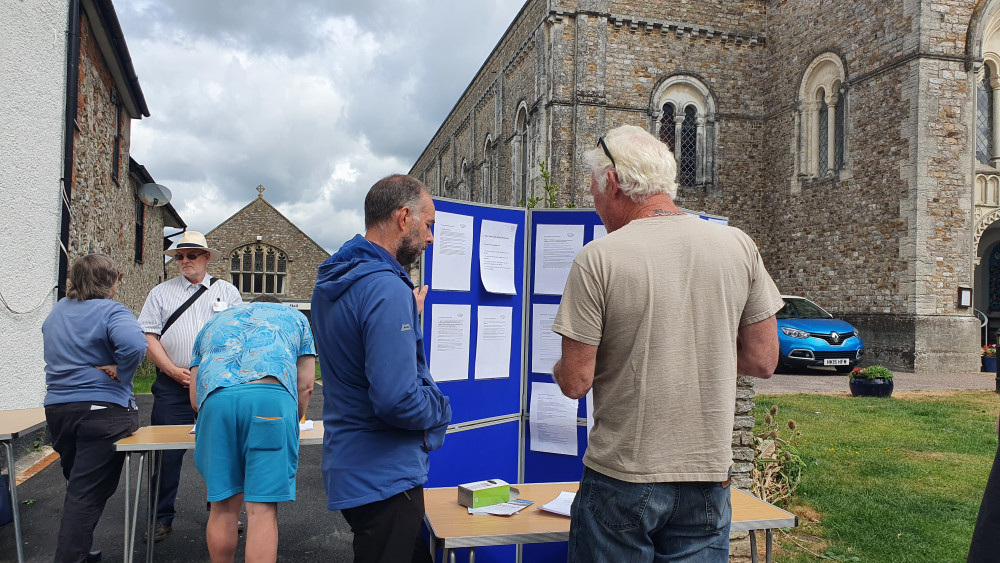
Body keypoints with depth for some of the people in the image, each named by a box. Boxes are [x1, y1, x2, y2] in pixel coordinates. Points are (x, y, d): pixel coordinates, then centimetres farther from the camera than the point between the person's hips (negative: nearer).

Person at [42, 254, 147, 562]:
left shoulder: (58, 310, 11)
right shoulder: (112, 312, -14)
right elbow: (134, 344, -32)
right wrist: (120, 372, -17)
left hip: (56, 408, 8)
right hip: (103, 410, -8)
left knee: (78, 487, 22)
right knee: (88, 494, -3)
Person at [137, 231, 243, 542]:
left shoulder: (227, 291, 10)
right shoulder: (161, 292, 10)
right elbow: (148, 336, 3)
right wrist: (173, 370, -8)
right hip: (172, 385, 0)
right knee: (167, 453, 3)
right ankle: (161, 518, 17)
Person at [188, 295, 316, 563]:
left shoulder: (213, 323, 38)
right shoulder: (294, 317, 32)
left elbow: (194, 399, 32)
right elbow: (306, 385, 22)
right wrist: (291, 424, 39)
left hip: (215, 399, 3)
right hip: (271, 394, -2)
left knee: (223, 505, 14)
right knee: (262, 509, 0)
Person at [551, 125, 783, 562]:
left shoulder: (598, 259, -15)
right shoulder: (738, 246, -3)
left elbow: (576, 382, -13)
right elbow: (763, 361, 3)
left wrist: (561, 368, 8)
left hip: (622, 479, -3)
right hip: (708, 476, 4)